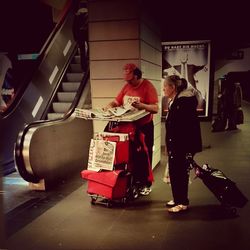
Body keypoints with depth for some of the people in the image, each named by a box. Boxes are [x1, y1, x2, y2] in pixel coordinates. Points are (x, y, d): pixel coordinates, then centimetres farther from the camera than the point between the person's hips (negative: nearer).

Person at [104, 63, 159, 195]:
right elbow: (117, 102, 11)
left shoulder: (148, 86, -13)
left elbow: (155, 108, -19)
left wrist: (141, 105, -33)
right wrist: (110, 105, -10)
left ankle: (146, 184, 16)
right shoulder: (126, 86, 7)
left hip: (144, 127, -6)